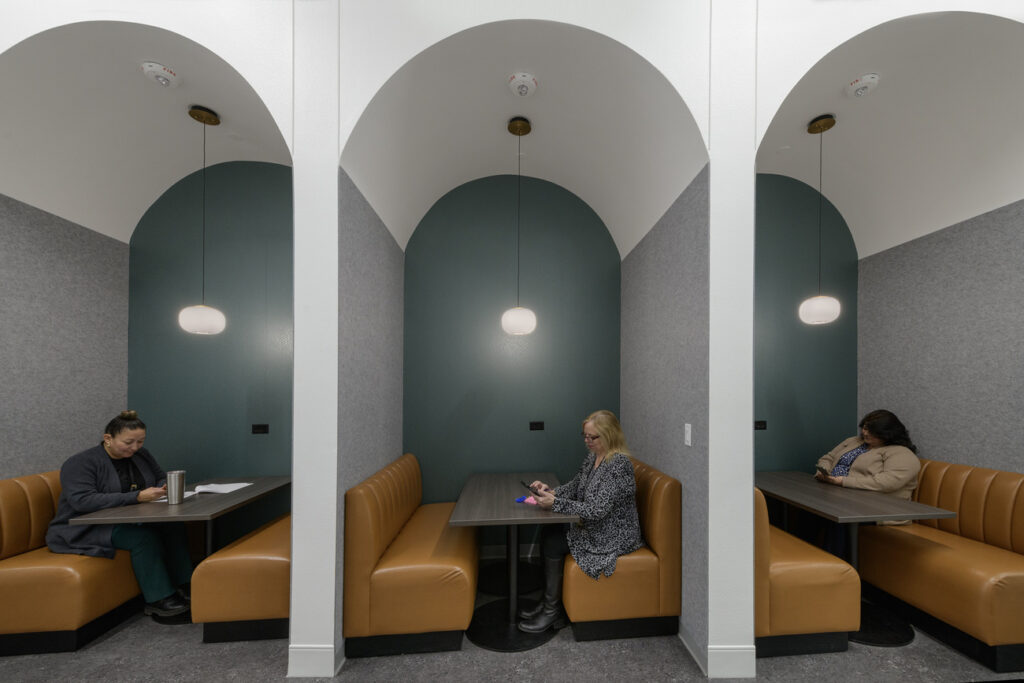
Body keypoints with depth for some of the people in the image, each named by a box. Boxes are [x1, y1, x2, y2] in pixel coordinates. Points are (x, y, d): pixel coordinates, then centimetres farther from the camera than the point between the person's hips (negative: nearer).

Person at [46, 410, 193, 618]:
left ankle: (184, 587, -15)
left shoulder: (141, 455, 5)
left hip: (128, 521, 6)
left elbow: (161, 477, 16)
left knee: (173, 525, -22)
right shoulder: (80, 463, -14)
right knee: (144, 536, -32)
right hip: (85, 529, -6)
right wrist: (137, 496, -34)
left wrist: (165, 487, -10)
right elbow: (82, 500, -27)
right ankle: (158, 599, -22)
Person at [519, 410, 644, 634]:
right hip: (594, 527, 9)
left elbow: (597, 510, -29)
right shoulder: (593, 457, 3)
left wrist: (555, 503, -30)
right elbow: (574, 487, 12)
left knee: (553, 542, -14)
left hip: (614, 536, -9)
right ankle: (548, 602, 9)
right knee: (548, 533, -3)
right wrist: (551, 491, -8)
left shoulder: (619, 464, -26)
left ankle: (552, 612, 3)